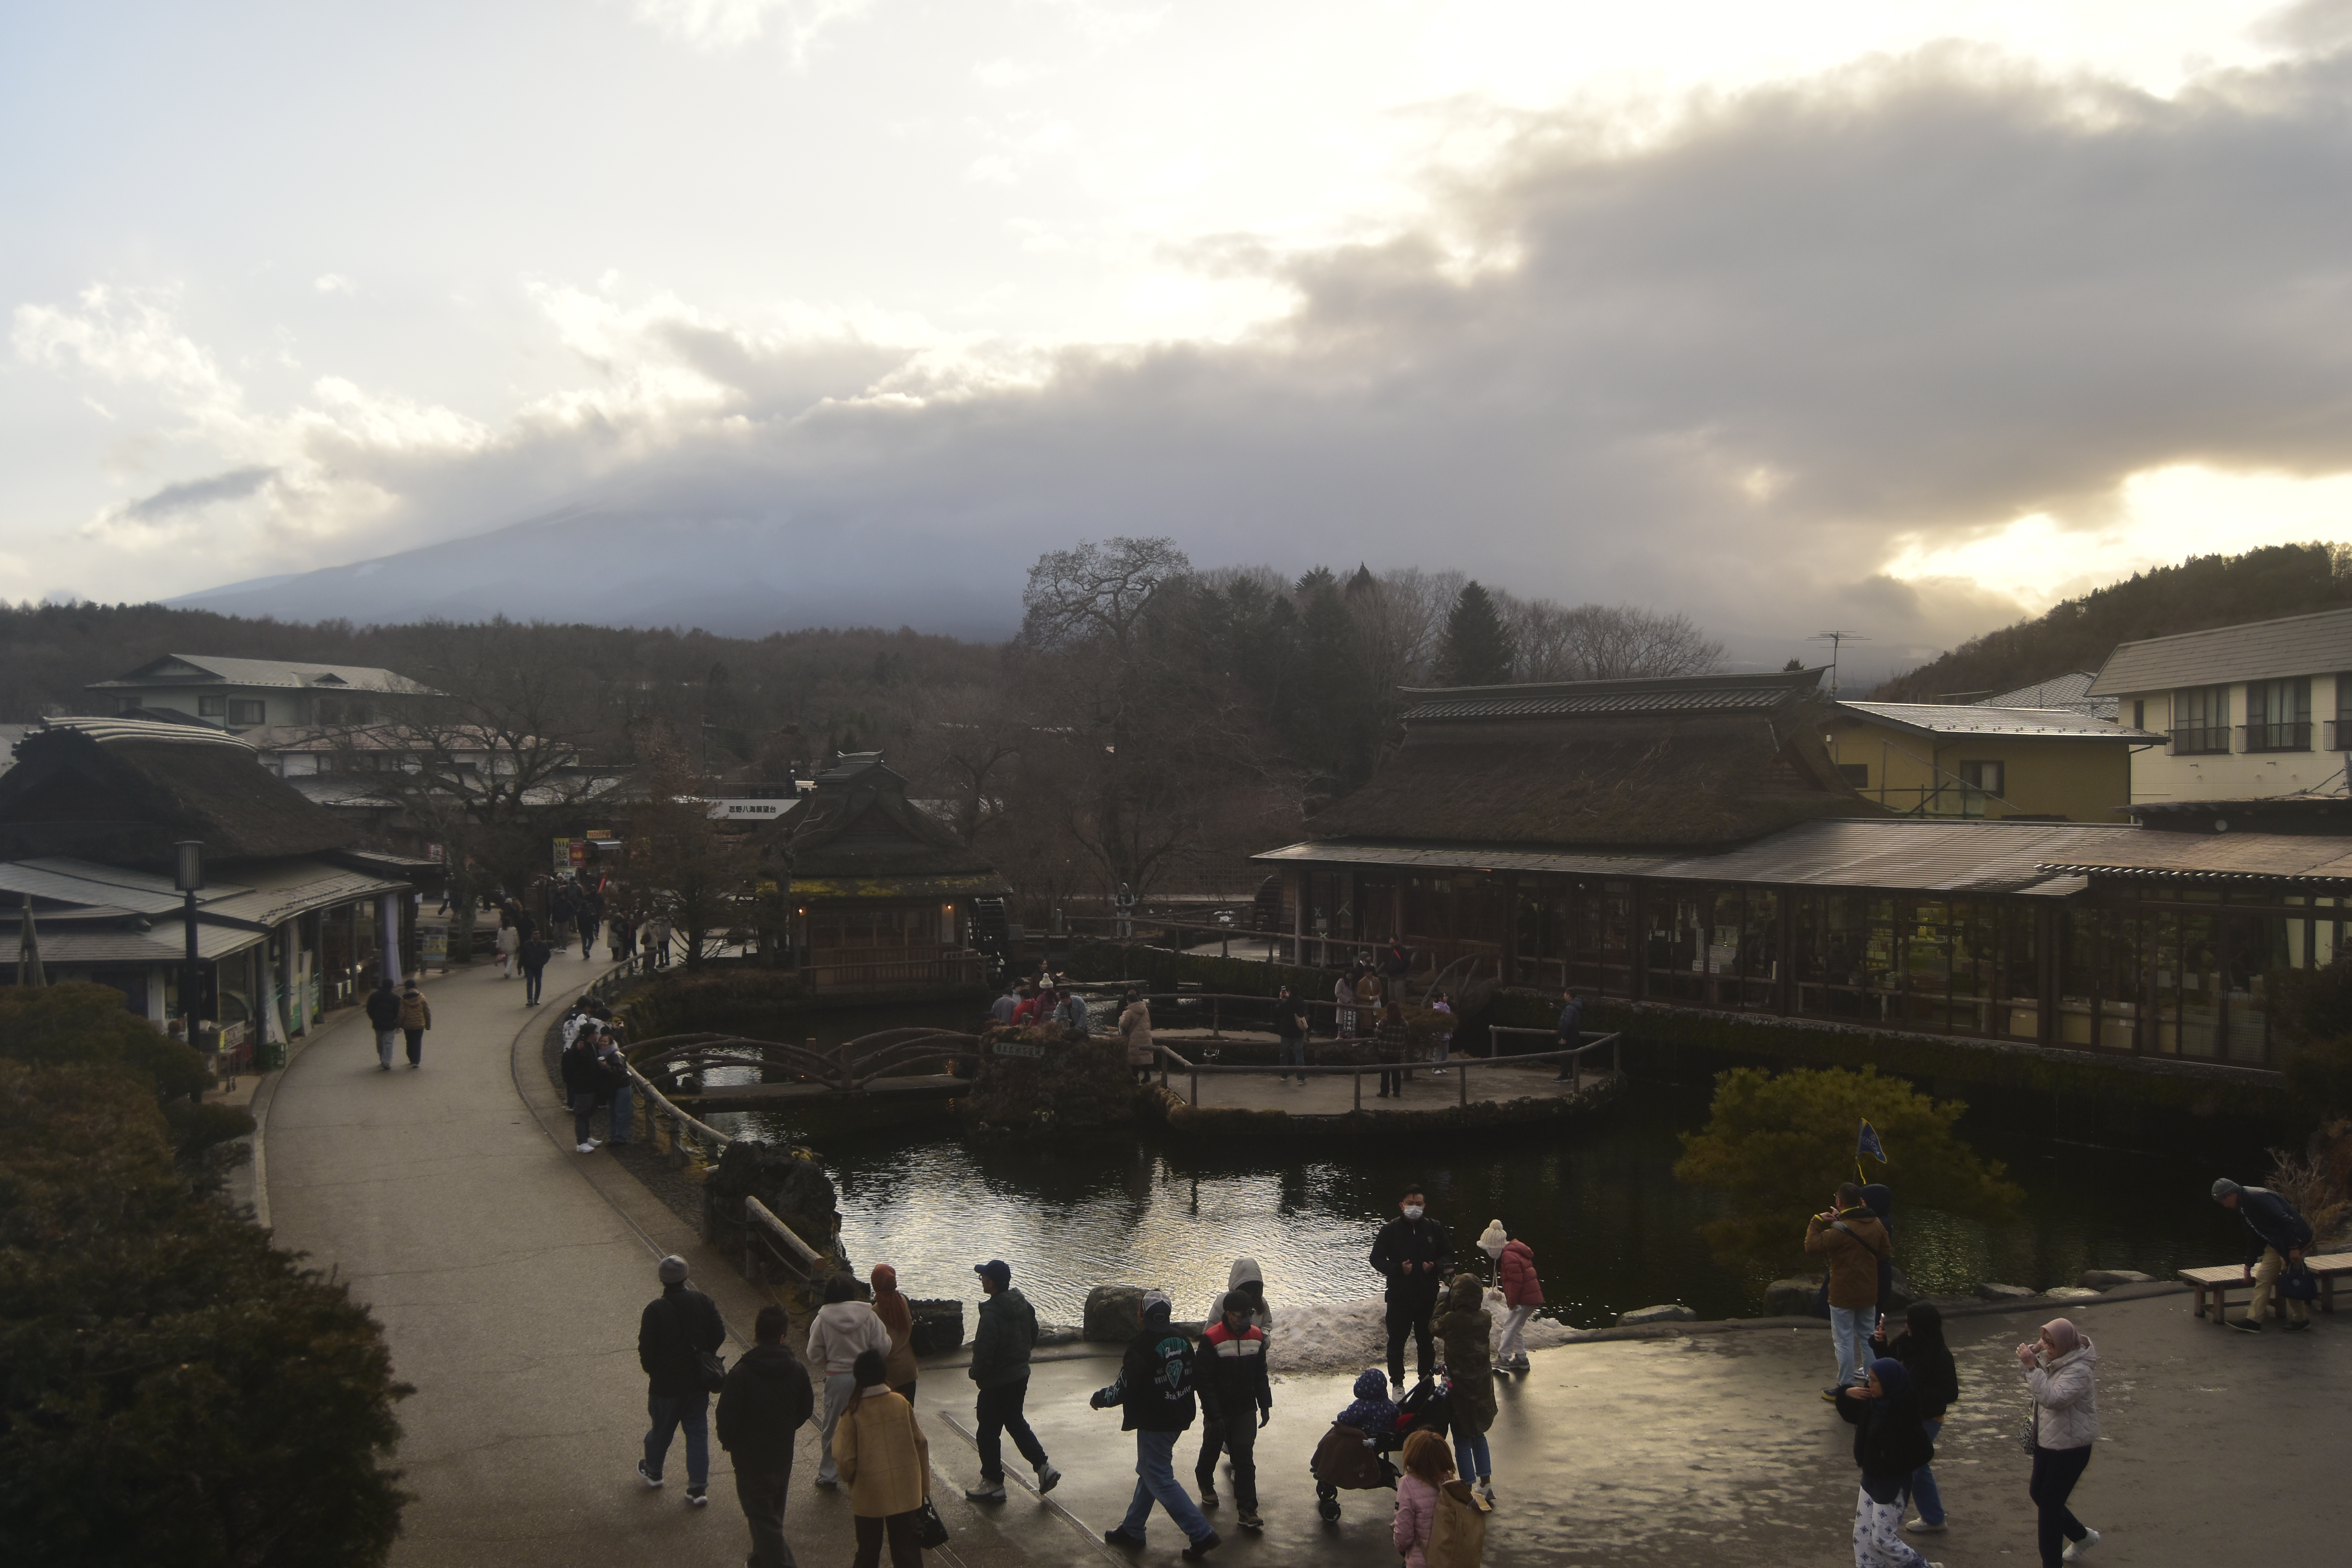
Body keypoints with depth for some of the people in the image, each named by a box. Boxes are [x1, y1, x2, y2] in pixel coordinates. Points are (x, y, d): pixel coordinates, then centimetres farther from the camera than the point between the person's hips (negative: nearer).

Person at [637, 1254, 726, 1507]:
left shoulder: (655, 1310, -18)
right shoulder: (703, 1302, -7)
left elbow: (647, 1350, -15)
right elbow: (719, 1334, -1)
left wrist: (652, 1371, 6)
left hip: (666, 1384, -3)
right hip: (699, 1381, 3)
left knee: (661, 1429, 18)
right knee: (697, 1431, 10)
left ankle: (653, 1472, 41)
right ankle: (697, 1488, 9)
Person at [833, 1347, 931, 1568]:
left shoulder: (854, 1414, -13)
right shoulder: (902, 1403, -6)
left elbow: (847, 1461, -12)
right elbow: (920, 1444, 0)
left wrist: (849, 1478, 12)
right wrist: (923, 1487, 11)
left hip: (868, 1494, -2)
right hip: (905, 1492, 2)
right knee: (907, 1550, 11)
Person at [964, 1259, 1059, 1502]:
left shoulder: (991, 1313, -26)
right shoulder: (1023, 1304, 0)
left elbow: (984, 1352, -25)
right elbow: (1033, 1336, 13)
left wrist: (976, 1374, -7)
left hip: (997, 1382, -8)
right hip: (1021, 1375, 8)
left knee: (988, 1432, 7)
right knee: (1016, 1422, 24)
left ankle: (993, 1484, 18)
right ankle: (1044, 1467, 19)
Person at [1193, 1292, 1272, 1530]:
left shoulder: (1257, 1337, -3)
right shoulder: (1211, 1340, -20)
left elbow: (1261, 1376, 9)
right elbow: (1205, 1382, -17)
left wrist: (1265, 1406, 8)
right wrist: (1214, 1416, -20)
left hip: (1246, 1411, 3)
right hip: (1218, 1411, -3)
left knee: (1245, 1459, -1)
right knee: (1211, 1451, 17)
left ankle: (1247, 1511, 1)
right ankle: (1206, 1485, 45)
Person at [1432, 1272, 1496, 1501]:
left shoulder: (1451, 1320, -20)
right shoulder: (1486, 1319, -6)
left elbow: (1435, 1328, 0)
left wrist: (1446, 1303, 5)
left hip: (1460, 1387, -5)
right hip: (1483, 1385, 5)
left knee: (1462, 1439, 5)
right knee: (1479, 1434, 22)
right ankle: (1486, 1483, 23)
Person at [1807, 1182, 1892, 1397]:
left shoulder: (1839, 1230, -23)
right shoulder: (1876, 1225, 1)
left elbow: (1812, 1246, -23)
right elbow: (1885, 1251, 15)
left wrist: (1817, 1222, -13)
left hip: (1844, 1295, -7)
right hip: (1869, 1293, 7)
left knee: (1844, 1341, 3)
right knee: (1868, 1338, 18)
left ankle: (1845, 1387, 8)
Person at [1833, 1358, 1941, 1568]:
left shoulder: (1904, 1414, -25)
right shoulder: (1873, 1403, -3)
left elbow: (1924, 1452, -22)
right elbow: (1850, 1413, 13)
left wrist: (1893, 1466, -18)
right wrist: (1847, 1394, -7)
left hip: (1891, 1486, -8)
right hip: (1871, 1480, 8)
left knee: (1883, 1539, 3)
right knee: (1863, 1535, 12)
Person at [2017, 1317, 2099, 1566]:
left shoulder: (2079, 1370, -25)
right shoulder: (2052, 1358, 1)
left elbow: (2052, 1398, -36)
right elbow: (2025, 1371, 10)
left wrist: (2032, 1366, -38)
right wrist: (2033, 1352, -9)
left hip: (2070, 1448, -9)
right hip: (2047, 1441, 10)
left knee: (2049, 1504, -3)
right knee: (2038, 1494, 21)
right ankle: (2082, 1536, 41)